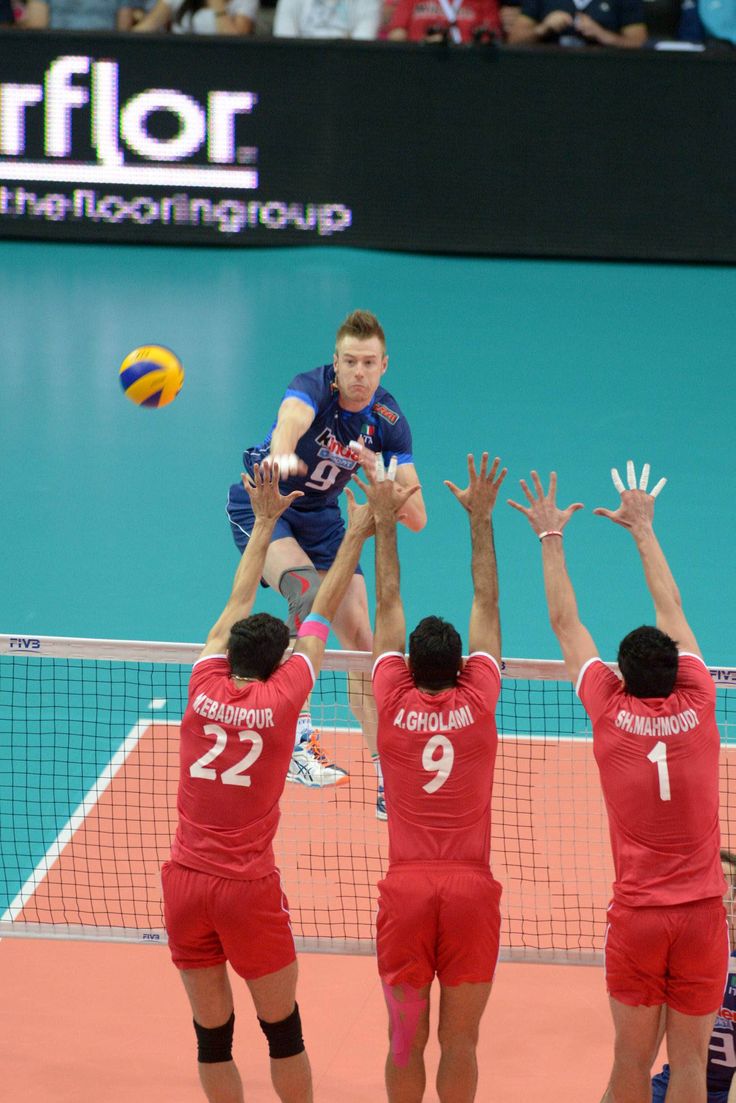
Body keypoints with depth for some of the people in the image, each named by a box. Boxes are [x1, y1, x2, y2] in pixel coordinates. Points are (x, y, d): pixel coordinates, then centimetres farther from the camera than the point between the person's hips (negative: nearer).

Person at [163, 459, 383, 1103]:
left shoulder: (204, 688, 0)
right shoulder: (281, 698, -5)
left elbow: (238, 604, 15)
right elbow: (322, 614, 6)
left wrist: (265, 522, 25)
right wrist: (356, 536, 17)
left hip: (185, 882, 3)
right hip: (248, 889, -3)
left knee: (213, 1036, 9)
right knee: (283, 1031, 10)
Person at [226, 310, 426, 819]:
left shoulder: (389, 422, -13)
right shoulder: (313, 388, -26)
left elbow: (417, 518, -14)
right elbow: (290, 422, -52)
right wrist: (282, 456, -75)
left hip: (322, 517, 5)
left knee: (361, 641, 0)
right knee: (309, 590, -33)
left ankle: (390, 779, 11)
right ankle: (297, 739, -33)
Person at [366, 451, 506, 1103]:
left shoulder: (395, 705, 3)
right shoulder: (478, 703, 3)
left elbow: (389, 606, 14)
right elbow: (486, 603, 12)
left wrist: (385, 521, 21)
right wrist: (481, 519, 18)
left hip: (406, 888, 0)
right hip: (471, 889, 0)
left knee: (406, 1041, 7)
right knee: (459, 1041, 5)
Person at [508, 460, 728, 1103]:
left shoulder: (611, 710, -3)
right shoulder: (697, 704, -1)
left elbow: (565, 622, 9)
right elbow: (671, 608, 14)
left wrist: (551, 536, 20)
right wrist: (643, 528, 26)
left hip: (636, 919, 0)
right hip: (703, 914, 0)